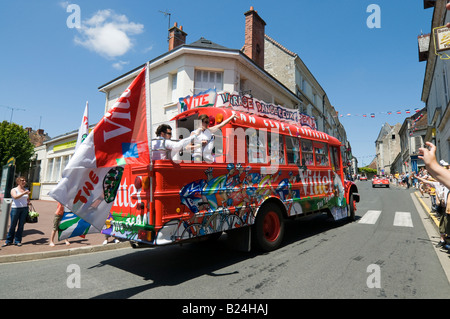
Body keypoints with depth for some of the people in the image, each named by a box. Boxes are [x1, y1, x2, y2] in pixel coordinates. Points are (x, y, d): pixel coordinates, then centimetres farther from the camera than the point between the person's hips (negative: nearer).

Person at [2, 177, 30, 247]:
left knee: (21, 225, 4)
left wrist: (28, 202, 6)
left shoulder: (26, 190, 12)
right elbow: (15, 197, -21)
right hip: (15, 208, -3)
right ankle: (8, 241, 15)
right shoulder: (14, 190, -1)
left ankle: (17, 241, 12)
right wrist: (23, 193, -31)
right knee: (13, 225, 1)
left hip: (24, 209, 4)